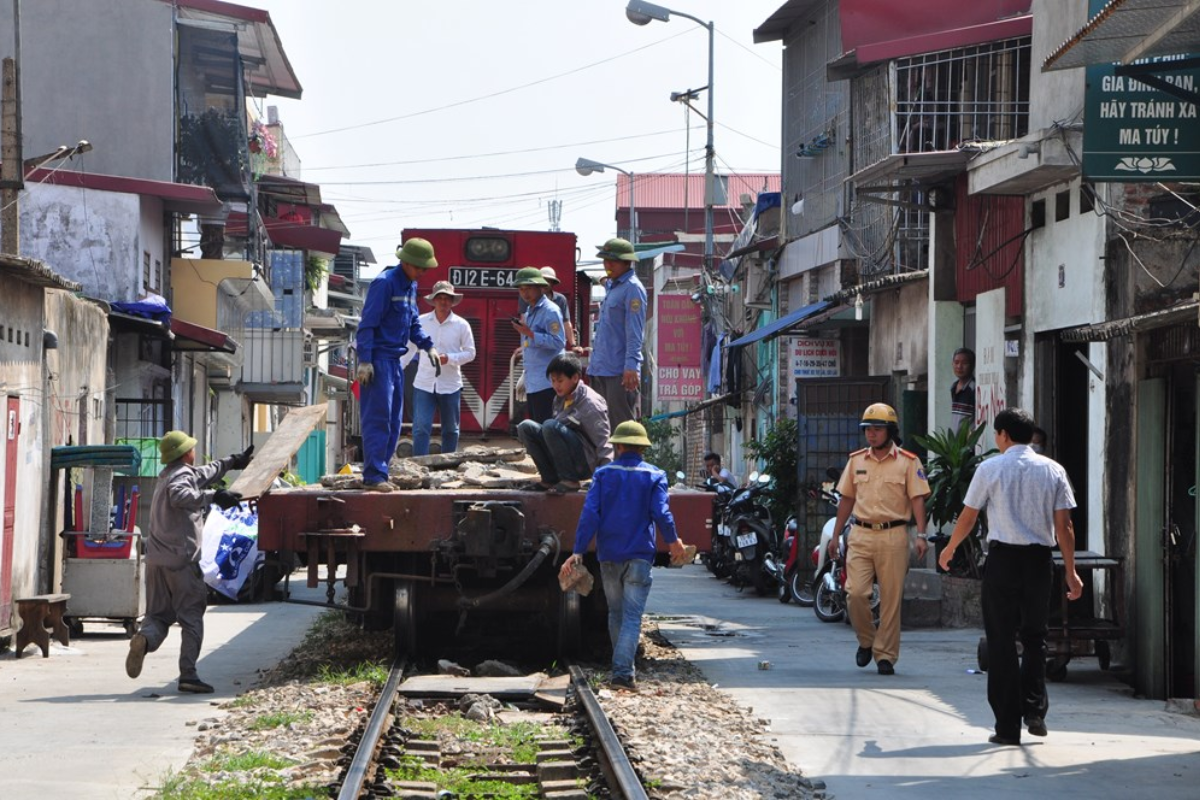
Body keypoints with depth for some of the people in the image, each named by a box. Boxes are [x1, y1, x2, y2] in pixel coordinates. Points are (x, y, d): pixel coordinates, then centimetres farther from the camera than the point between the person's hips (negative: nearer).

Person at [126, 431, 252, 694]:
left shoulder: (169, 475, 22)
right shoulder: (182, 475, -7)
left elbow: (203, 475, 39)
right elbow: (179, 495, -31)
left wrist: (233, 462, 48)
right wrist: (213, 496, -33)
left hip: (156, 559, 8)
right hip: (181, 558, -8)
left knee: (158, 613, 10)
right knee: (192, 617, 0)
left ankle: (145, 638, -22)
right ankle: (188, 674, -4)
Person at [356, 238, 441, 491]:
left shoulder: (411, 286, 15)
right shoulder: (385, 283, -13)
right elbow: (367, 323, -16)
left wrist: (428, 346, 9)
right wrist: (364, 361, -21)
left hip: (395, 360, 10)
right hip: (379, 360, -10)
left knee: (394, 421, 10)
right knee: (378, 418, -12)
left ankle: (377, 473, 14)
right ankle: (374, 475, -14)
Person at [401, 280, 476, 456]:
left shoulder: (461, 325, 0)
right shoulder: (421, 322, 1)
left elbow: (470, 353, 1)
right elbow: (409, 349, 7)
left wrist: (448, 359, -15)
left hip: (450, 385, 1)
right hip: (424, 384, -1)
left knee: (451, 430, 11)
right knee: (421, 428, -8)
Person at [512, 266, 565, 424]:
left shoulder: (550, 311, -11)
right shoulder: (529, 312, 18)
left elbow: (558, 342, -20)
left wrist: (529, 333, -22)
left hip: (545, 383, -9)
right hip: (532, 384, 9)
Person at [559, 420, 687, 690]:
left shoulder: (603, 474, 3)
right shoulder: (654, 475, -1)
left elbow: (590, 513, -5)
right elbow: (661, 513, -7)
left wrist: (578, 552, -7)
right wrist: (673, 541, 11)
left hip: (608, 556, 2)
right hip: (639, 555, -2)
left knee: (616, 614, 16)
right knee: (632, 616, -5)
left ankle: (622, 669, 24)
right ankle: (623, 672, -17)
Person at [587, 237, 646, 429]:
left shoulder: (632, 288, -9)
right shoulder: (612, 287, 19)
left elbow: (634, 332, -16)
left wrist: (631, 365, -23)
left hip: (620, 372, -9)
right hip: (600, 370, 9)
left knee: (622, 426, -8)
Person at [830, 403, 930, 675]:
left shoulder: (907, 462, 1)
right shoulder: (856, 460, 11)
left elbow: (917, 499, -3)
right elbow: (847, 499, 16)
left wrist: (921, 535, -14)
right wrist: (835, 535, 14)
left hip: (893, 535, -3)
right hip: (861, 534, 3)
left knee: (891, 599, 0)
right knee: (855, 593, -8)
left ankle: (885, 655, 7)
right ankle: (866, 641, 15)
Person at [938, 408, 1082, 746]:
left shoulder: (990, 469, -2)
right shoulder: (1053, 470, 4)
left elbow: (968, 517, 3)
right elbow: (1063, 525, 1)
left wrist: (949, 549, 20)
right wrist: (1071, 571, 6)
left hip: (1002, 558, -2)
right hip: (1040, 559, 2)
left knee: (1002, 642, 3)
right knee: (1034, 636, 18)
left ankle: (1008, 727, 2)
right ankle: (1035, 709, 4)